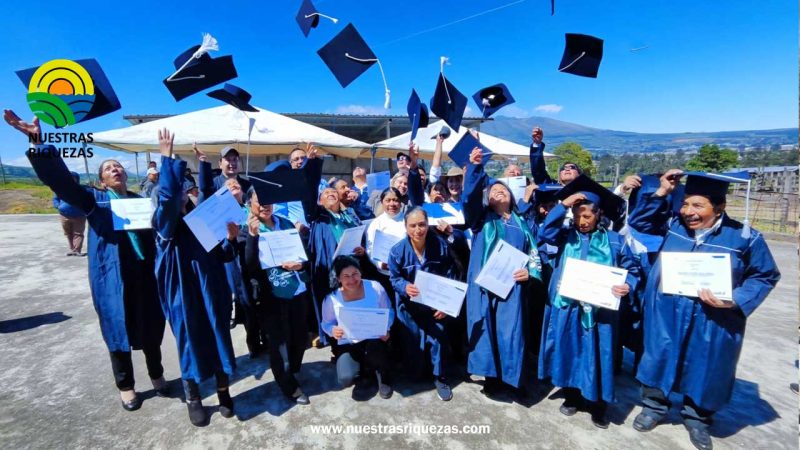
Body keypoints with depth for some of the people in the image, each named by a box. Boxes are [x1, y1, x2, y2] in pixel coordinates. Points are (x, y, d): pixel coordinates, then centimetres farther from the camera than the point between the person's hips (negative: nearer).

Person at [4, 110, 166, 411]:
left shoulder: (140, 200, 13)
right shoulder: (93, 199, 2)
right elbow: (60, 179, -12)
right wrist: (39, 144, -27)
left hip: (144, 274, 2)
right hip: (112, 277, -2)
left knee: (151, 329, 12)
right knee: (118, 331, 9)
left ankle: (156, 375, 33)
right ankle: (126, 386, 28)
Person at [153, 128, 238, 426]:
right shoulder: (165, 225, -5)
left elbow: (222, 257, 7)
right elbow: (167, 195, -27)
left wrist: (231, 239, -12)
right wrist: (166, 157, -29)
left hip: (211, 292, 4)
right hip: (184, 295, -3)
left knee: (218, 339, 10)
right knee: (190, 344, 8)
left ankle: (223, 391, 29)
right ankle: (193, 399, 29)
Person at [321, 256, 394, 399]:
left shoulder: (375, 287, -10)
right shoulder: (331, 299, -10)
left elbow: (389, 312, 3)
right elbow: (326, 323, 5)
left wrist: (386, 329, -17)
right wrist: (333, 330, -20)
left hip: (374, 340, -1)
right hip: (347, 344, 1)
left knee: (374, 346, -38)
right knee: (346, 380, -24)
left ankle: (383, 377, 0)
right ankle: (365, 367, 16)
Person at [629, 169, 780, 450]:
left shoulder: (744, 237, -11)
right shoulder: (674, 224, -5)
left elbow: (766, 276, -3)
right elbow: (639, 223, 2)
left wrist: (734, 301, -19)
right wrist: (661, 192, -10)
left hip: (712, 322, -1)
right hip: (666, 315, 1)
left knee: (704, 369, 17)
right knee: (659, 360, 14)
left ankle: (697, 418, 40)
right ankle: (654, 406, 36)